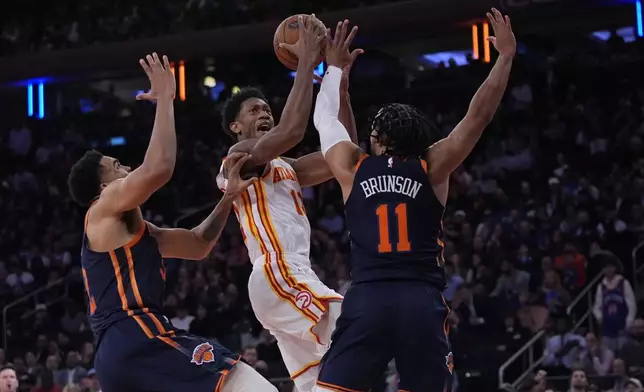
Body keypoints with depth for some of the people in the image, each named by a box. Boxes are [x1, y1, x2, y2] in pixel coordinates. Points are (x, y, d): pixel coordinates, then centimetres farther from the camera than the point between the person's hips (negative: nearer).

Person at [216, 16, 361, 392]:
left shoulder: (286, 168, 26)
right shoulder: (239, 156, -1)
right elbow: (292, 130, -18)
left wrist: (341, 84, 10)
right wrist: (307, 62, -12)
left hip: (293, 276, 10)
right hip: (279, 275, -10)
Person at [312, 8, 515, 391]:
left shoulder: (353, 168, 13)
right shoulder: (432, 167, 9)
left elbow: (326, 118, 30)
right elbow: (479, 115, 8)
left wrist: (335, 68, 44)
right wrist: (506, 56, 16)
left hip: (367, 299, 0)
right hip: (423, 302, 0)